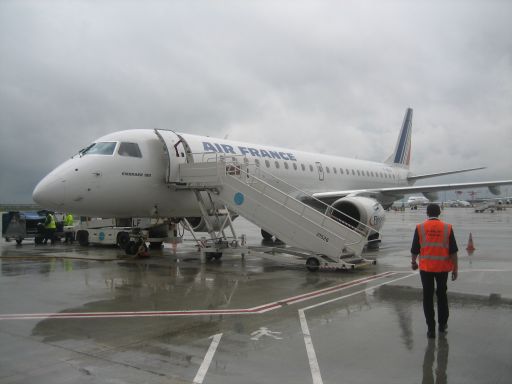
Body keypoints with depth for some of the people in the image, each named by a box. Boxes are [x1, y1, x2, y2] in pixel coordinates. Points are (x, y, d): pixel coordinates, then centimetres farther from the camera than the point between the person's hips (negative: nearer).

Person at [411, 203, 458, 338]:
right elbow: (453, 251, -4)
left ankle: (431, 328, 6)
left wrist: (413, 262, 17)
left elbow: (415, 249, -1)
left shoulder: (420, 228, -5)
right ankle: (442, 324, 29)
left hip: (426, 267, -1)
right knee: (441, 294, 19)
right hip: (442, 267, 1)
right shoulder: (447, 228, -4)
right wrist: (455, 268, 4)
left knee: (428, 297, 5)